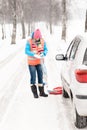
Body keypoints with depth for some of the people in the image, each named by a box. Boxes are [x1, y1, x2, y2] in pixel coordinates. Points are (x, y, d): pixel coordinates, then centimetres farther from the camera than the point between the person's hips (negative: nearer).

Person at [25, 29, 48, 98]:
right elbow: (26, 51, -18)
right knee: (33, 77, -1)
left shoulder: (42, 41, -4)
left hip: (39, 62, 3)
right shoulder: (29, 41, -14)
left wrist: (43, 54, -23)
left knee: (40, 76, 9)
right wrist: (34, 55, -31)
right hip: (31, 62, -3)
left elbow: (46, 49, 0)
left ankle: (42, 92, 18)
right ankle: (35, 93, 8)